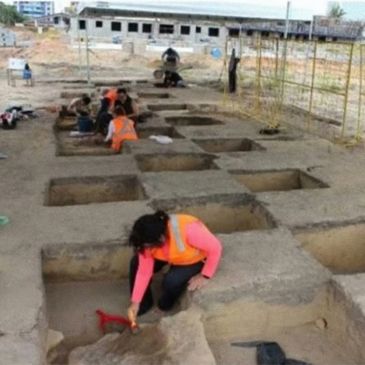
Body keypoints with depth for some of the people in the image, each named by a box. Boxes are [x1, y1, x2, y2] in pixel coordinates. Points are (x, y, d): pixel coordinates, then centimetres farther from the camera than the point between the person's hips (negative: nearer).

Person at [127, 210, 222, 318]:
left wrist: (205, 276, -22)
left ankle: (166, 304, 8)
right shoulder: (150, 240, -26)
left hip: (196, 259, -4)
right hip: (172, 255, 5)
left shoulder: (188, 230, -43)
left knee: (171, 281, -28)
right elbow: (144, 271, -16)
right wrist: (135, 302, -16)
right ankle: (144, 303, 9)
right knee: (136, 263, -13)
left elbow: (215, 247, -29)